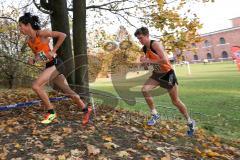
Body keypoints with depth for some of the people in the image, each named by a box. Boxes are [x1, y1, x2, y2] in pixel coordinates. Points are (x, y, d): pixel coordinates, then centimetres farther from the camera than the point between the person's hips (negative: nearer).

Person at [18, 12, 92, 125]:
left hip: (56, 64, -8)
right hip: (49, 66, 8)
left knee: (36, 86, -18)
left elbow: (62, 35, -14)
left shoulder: (41, 33, -12)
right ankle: (86, 110, 24)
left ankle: (51, 112, -5)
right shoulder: (28, 40, 10)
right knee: (67, 91, 11)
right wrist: (33, 60, 1)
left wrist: (53, 51, -14)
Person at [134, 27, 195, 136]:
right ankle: (155, 115, 0)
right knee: (144, 90, -17)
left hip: (167, 74, -6)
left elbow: (165, 60, -33)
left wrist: (148, 61, -29)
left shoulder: (155, 44, -22)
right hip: (157, 74, 7)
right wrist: (144, 62, -7)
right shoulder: (144, 48, 2)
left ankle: (190, 122, 24)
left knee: (175, 101, 2)